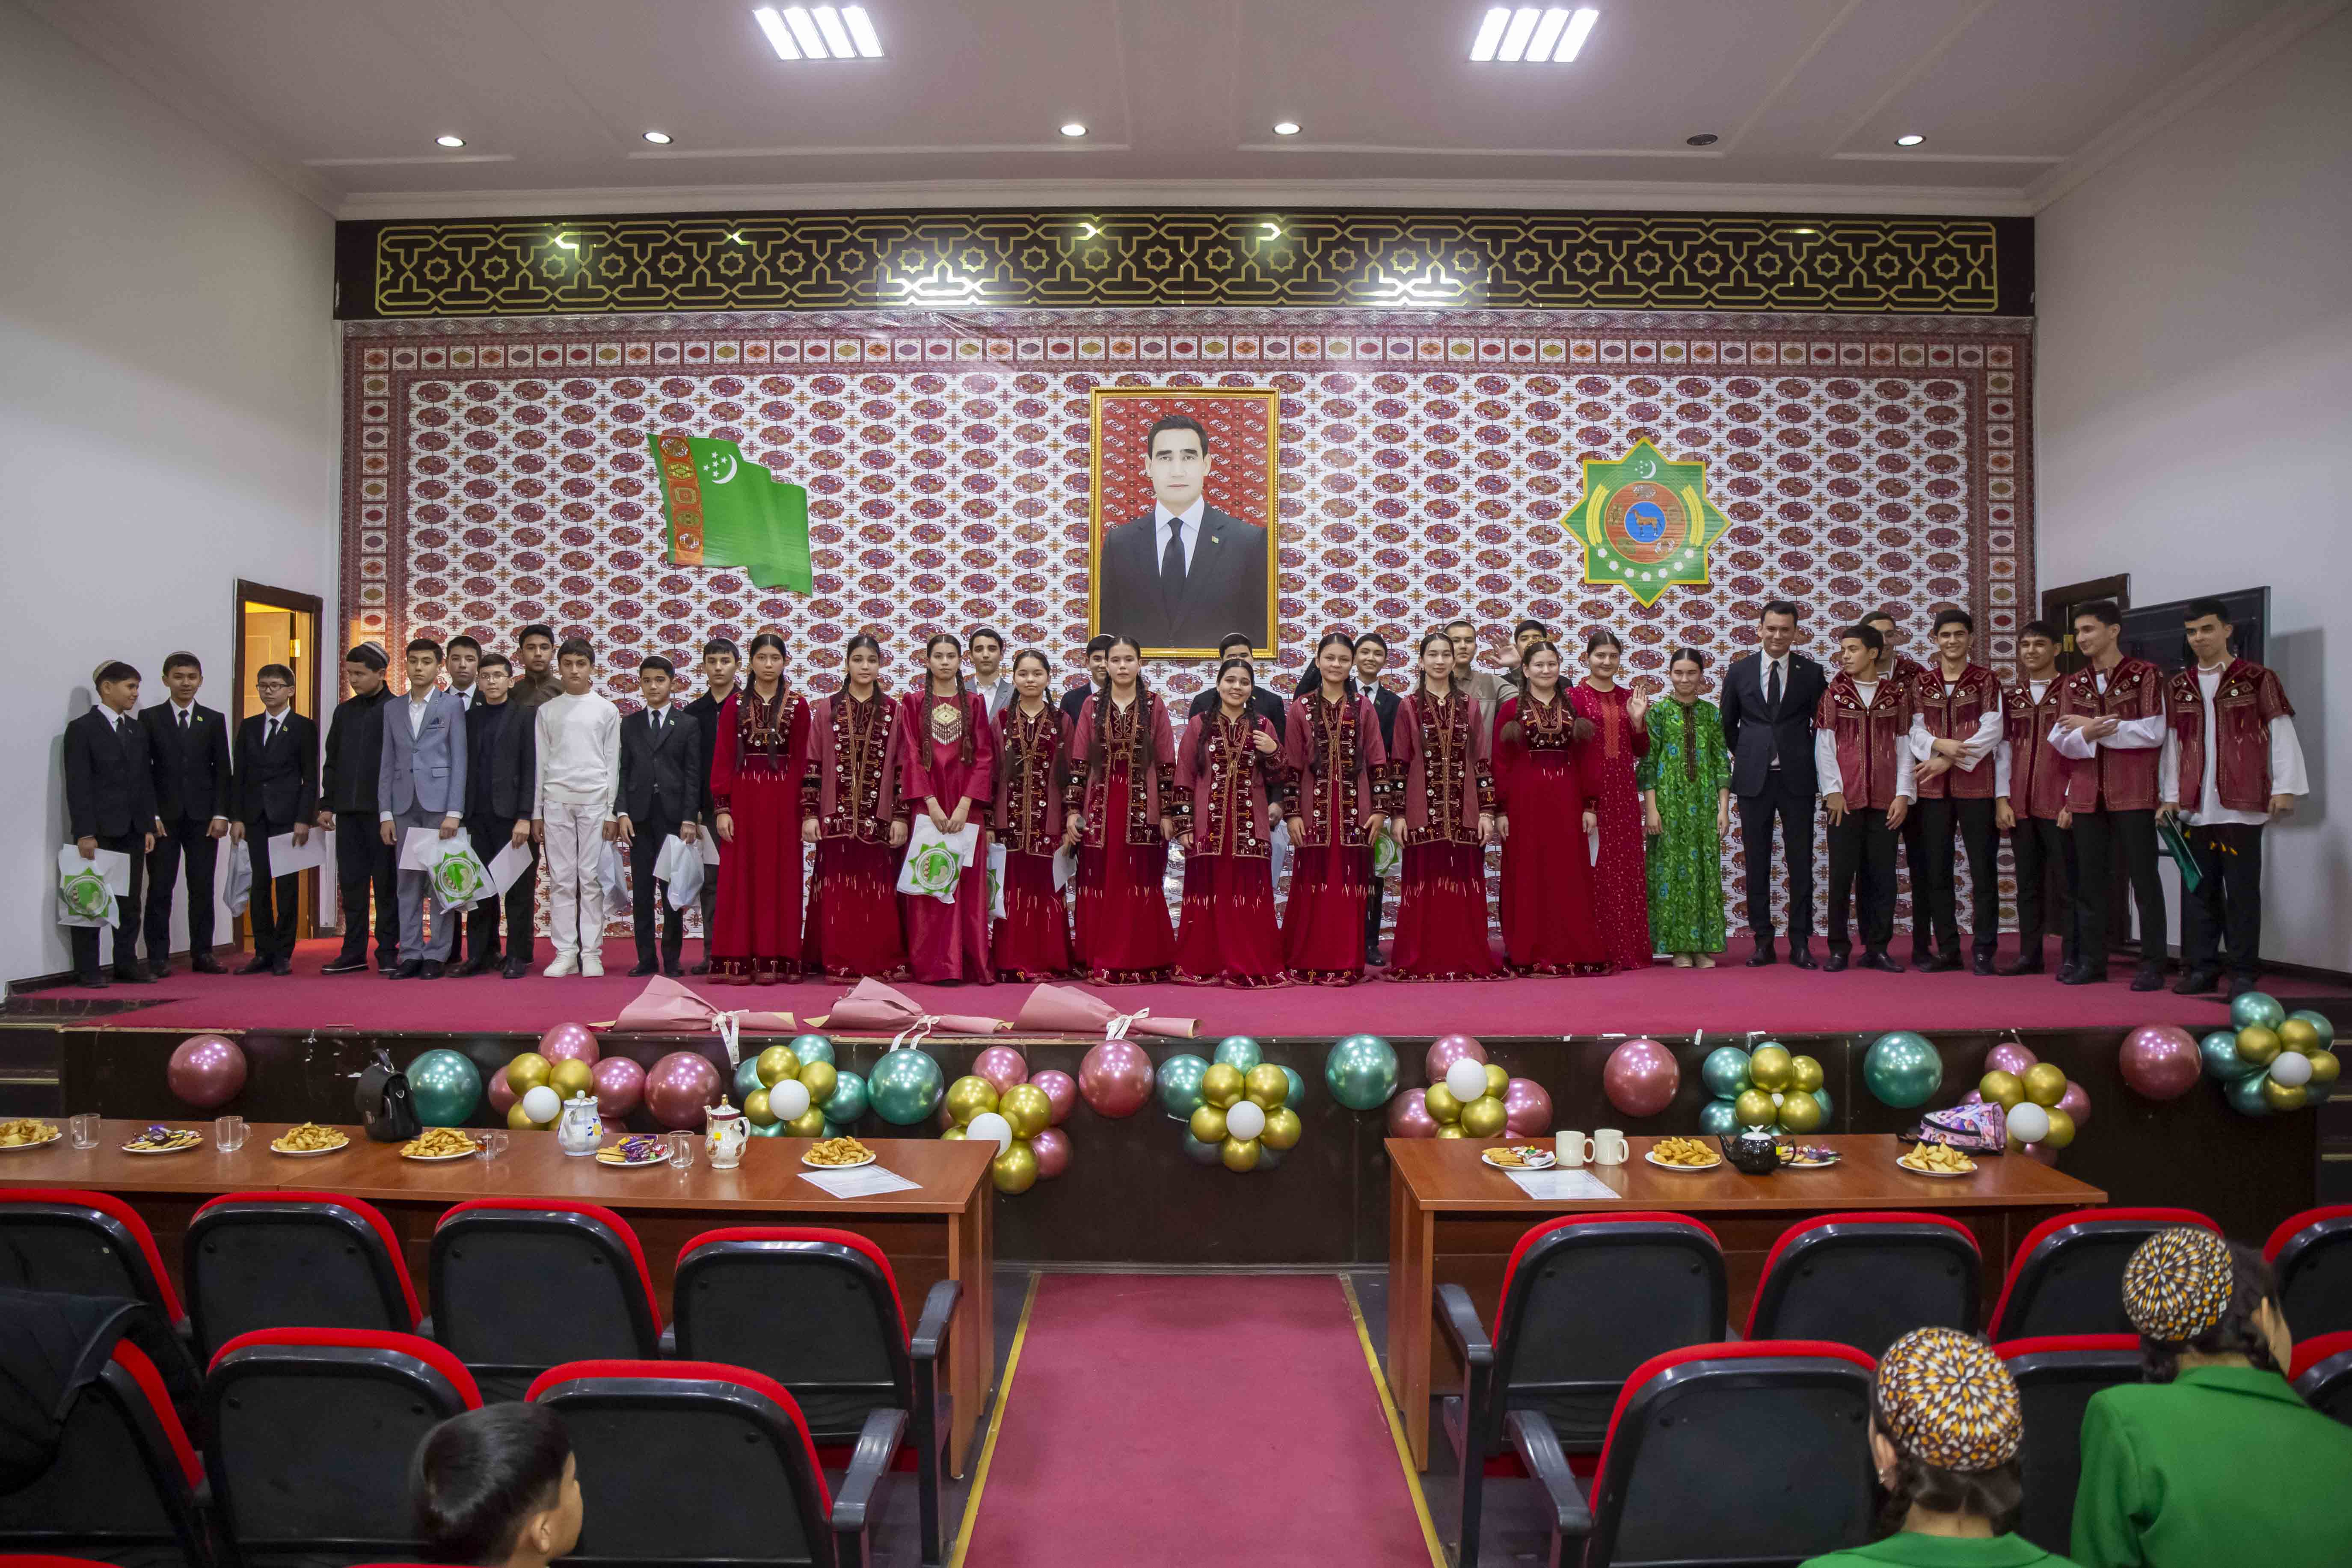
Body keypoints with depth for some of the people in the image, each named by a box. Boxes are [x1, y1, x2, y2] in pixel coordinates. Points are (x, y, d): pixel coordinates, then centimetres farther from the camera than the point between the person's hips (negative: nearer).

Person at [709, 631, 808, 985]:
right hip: (743, 797, 0)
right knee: (741, 878, 1)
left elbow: (803, 761, 3)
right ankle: (738, 961, 5)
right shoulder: (734, 705, 6)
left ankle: (776, 960, 7)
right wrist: (722, 809, -5)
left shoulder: (797, 706, 5)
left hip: (782, 801, 0)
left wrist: (805, 812, -2)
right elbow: (722, 759, 3)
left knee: (780, 877, 2)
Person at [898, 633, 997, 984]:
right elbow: (911, 757, -1)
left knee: (968, 885, 0)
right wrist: (932, 805, -12)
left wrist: (964, 806, -11)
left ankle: (973, 963, 5)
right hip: (926, 805, 0)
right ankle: (931, 964, 4)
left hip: (966, 808, 1)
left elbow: (984, 757, 1)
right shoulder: (913, 703, 6)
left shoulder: (975, 703, 8)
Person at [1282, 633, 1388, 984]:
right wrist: (1292, 813, -3)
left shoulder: (1364, 707, 6)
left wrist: (1380, 810, -1)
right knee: (1313, 886, 3)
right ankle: (1307, 962, 12)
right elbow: (1291, 764, 2)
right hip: (1314, 808, -1)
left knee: (1351, 886, 4)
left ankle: (1347, 963, 12)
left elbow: (1377, 762, 5)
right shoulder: (1301, 707, 3)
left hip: (1354, 809, 1)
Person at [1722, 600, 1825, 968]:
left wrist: (1809, 760, 4)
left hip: (1797, 777, -1)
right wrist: (1745, 757, 8)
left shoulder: (1812, 672, 3)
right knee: (1756, 862, 5)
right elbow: (1729, 724, 13)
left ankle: (1800, 942, 9)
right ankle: (1763, 941, 13)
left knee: (1801, 862, 2)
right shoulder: (1739, 671, 5)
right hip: (1753, 778, 1)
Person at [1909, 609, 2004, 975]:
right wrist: (1940, 744, -16)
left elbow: (1991, 731, -6)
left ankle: (1983, 951, 5)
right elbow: (1915, 729, 4)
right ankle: (1947, 948, 13)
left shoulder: (1986, 680, 3)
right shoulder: (1921, 682, 11)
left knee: (1982, 868, -1)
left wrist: (1949, 760, -14)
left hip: (1974, 783, -3)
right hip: (1932, 786, 3)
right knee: (1936, 869, 5)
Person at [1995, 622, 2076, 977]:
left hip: (2059, 805, -4)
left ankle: (2072, 957, 5)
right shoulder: (2011, 697, 14)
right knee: (2028, 883, 8)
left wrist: (2072, 800, -11)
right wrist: (2002, 799, 4)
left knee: (2067, 883, -1)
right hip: (2020, 806, 5)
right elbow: (2004, 750, 12)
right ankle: (2029, 954, 13)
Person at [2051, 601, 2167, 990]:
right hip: (2086, 796, 5)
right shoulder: (2073, 684, 13)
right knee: (2090, 881, 7)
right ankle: (2091, 961, 14)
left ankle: (2153, 965, 4)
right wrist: (2088, 733, -17)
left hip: (2133, 794, -5)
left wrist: (2095, 727, -9)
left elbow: (2153, 732, -11)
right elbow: (2061, 740, 4)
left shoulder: (2145, 675, -1)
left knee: (2144, 878, -1)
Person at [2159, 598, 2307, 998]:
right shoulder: (2178, 688, 12)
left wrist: (2285, 787, -6)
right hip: (2194, 807, 4)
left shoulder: (2258, 679, 1)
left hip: (2242, 805, -4)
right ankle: (2201, 969, 13)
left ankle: (2243, 973, 7)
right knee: (2198, 890, 7)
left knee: (2242, 890, -1)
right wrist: (2169, 795, 8)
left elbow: (2282, 735, -1)